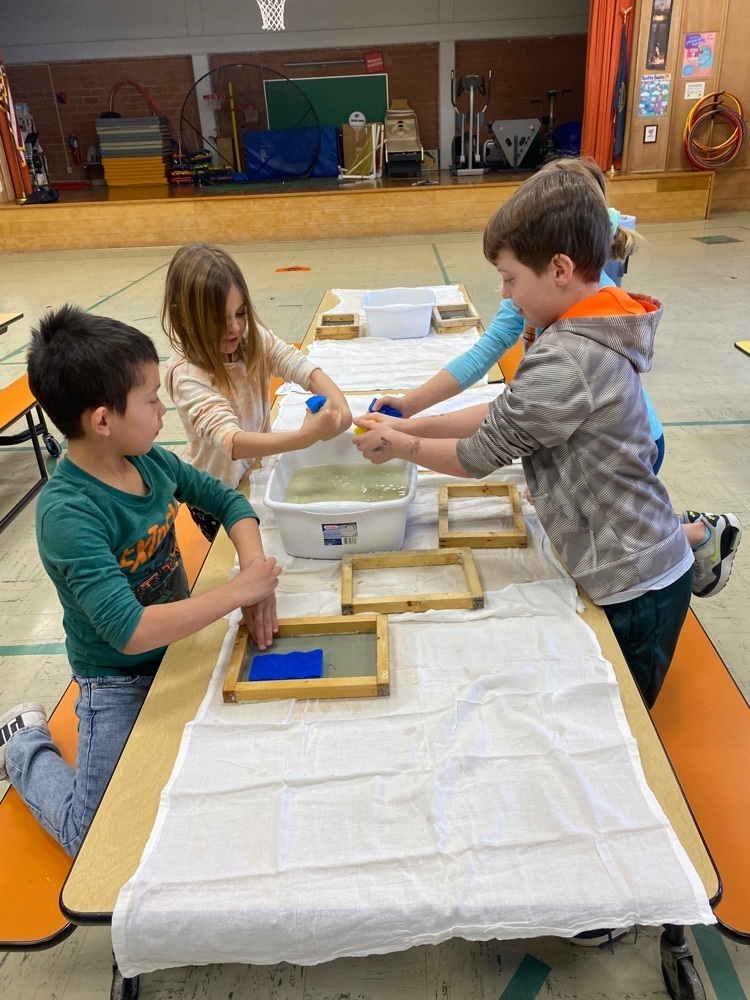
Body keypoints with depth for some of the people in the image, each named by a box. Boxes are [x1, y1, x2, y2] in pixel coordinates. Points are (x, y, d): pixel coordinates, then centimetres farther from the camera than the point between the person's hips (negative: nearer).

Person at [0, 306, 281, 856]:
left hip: (180, 643, 6)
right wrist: (238, 591, -31)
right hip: (120, 682, -6)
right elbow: (131, 632, -36)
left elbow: (227, 500, 2)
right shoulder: (67, 513, -30)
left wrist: (257, 573, -15)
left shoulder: (150, 460, -11)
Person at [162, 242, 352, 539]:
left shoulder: (254, 338, -11)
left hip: (259, 468, 5)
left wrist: (336, 402, -46)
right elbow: (230, 441, -41)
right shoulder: (187, 374, -28)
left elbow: (302, 367, -24)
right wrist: (305, 436, -55)